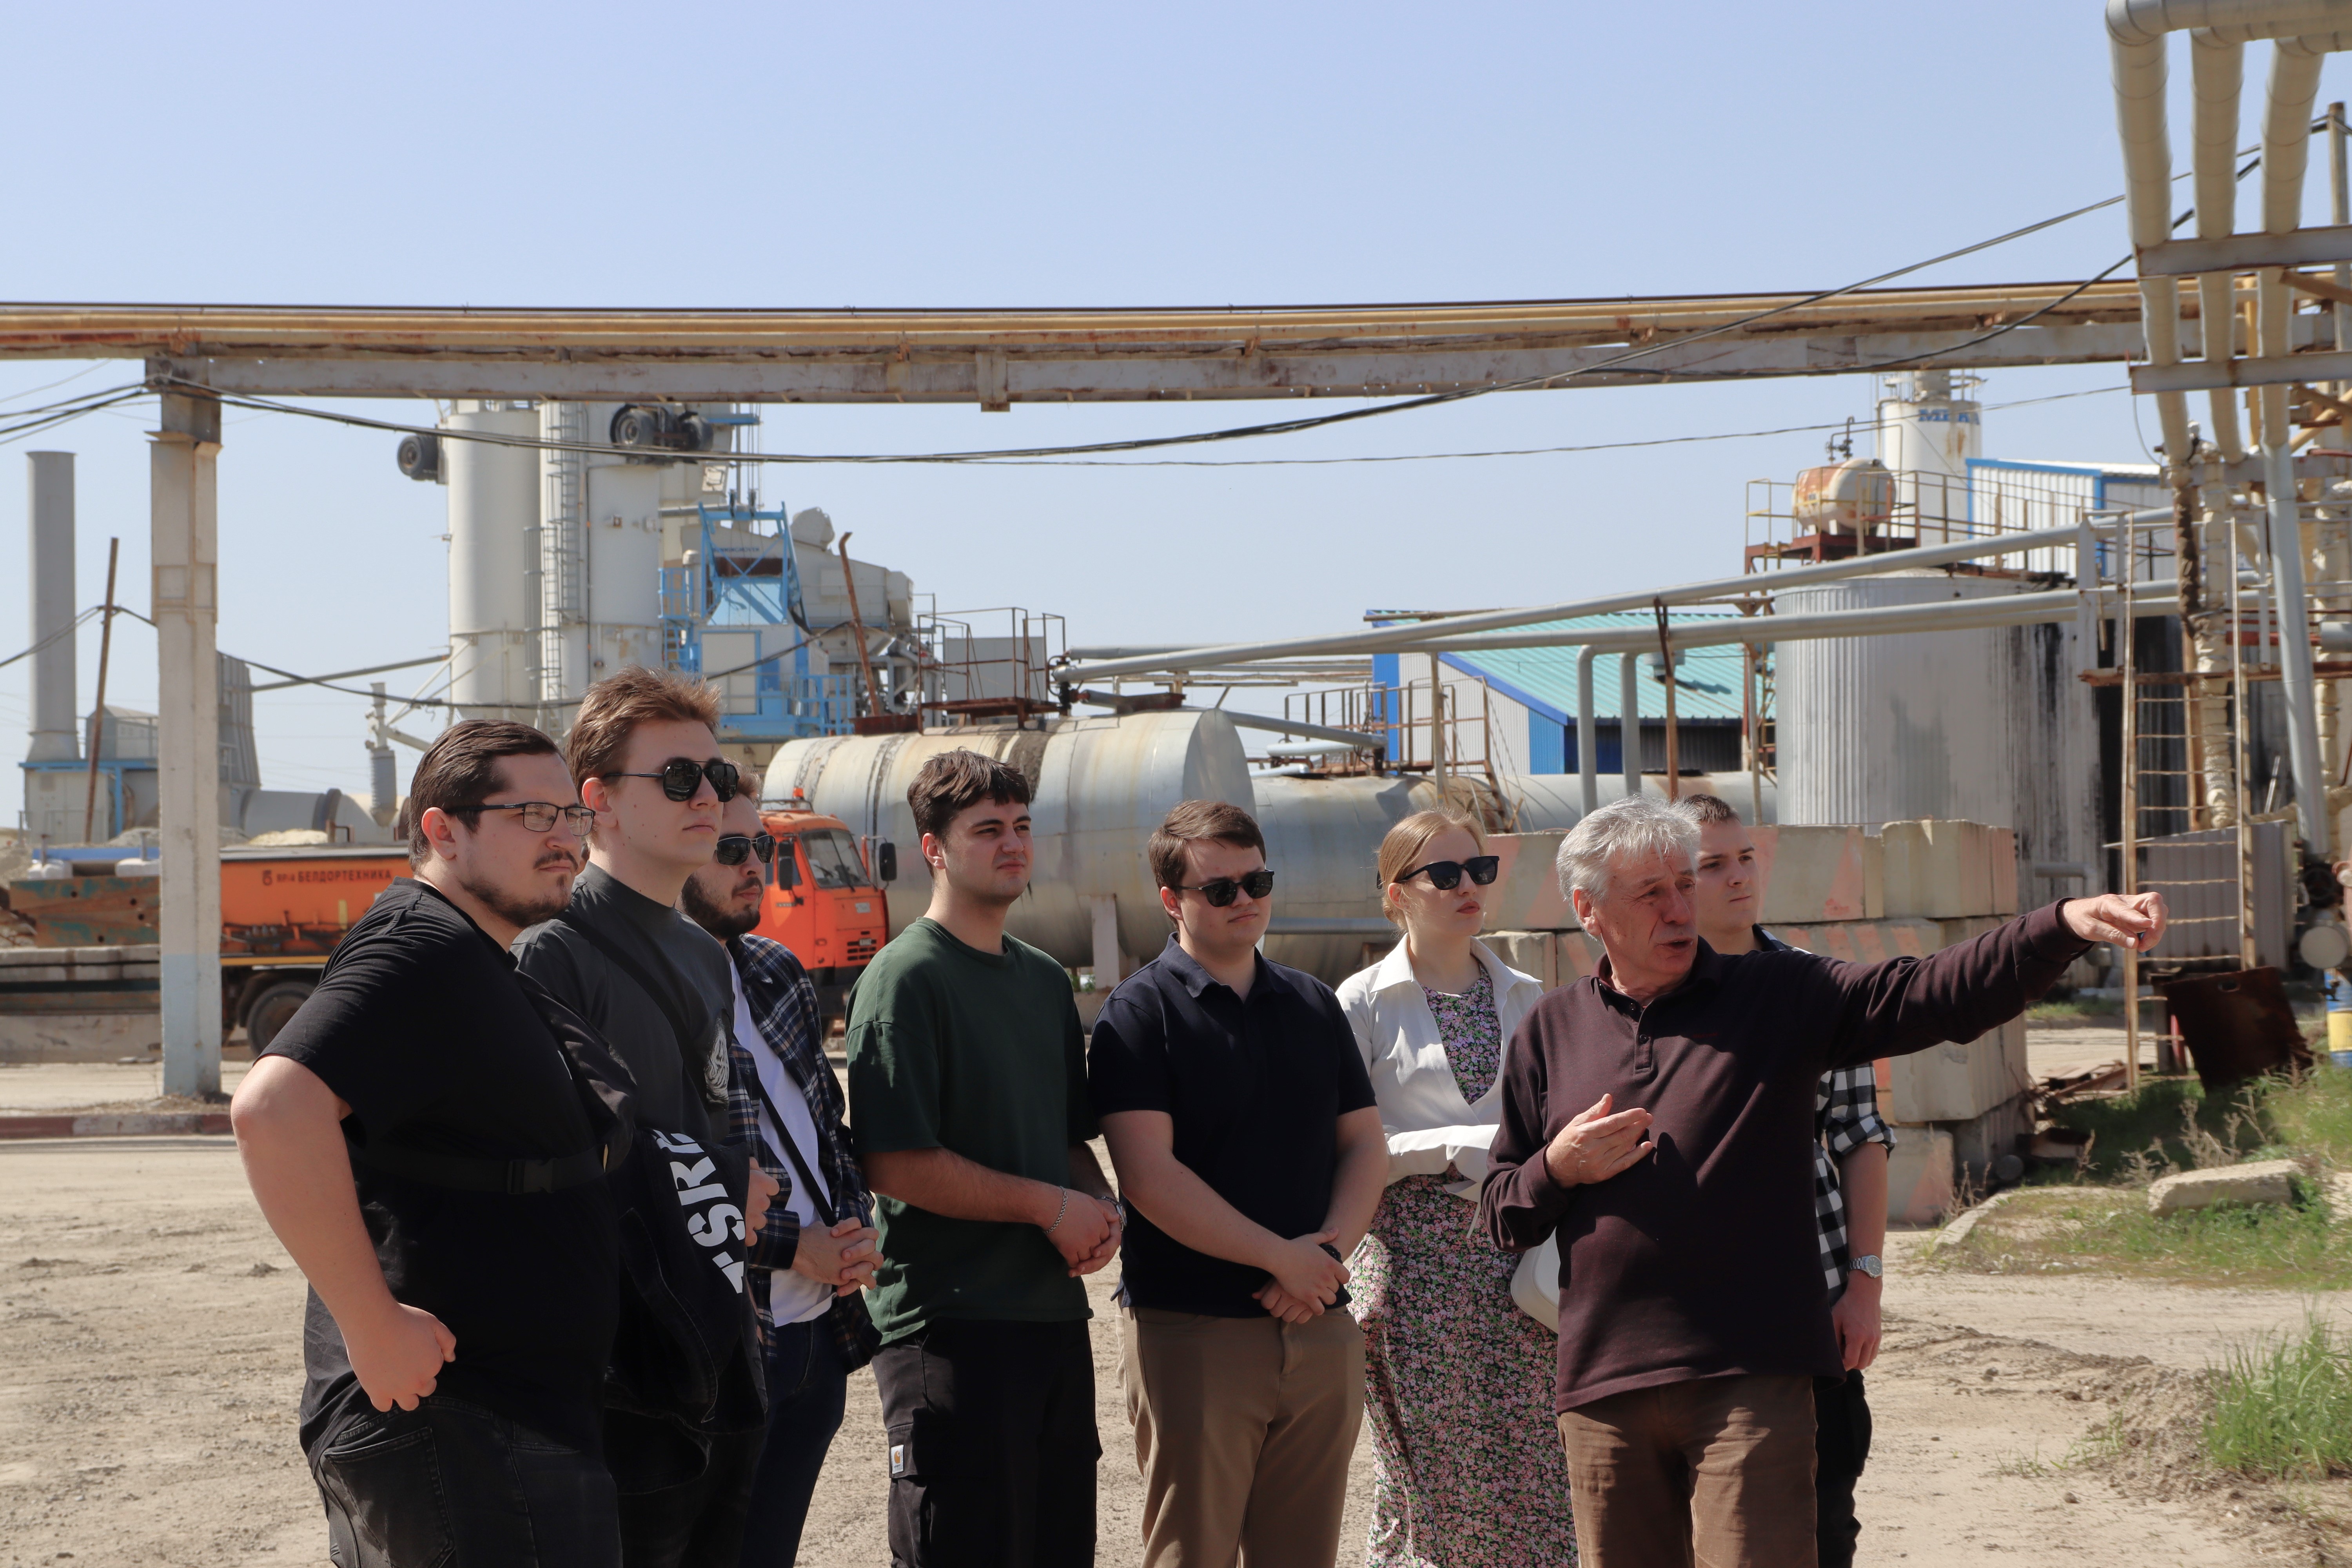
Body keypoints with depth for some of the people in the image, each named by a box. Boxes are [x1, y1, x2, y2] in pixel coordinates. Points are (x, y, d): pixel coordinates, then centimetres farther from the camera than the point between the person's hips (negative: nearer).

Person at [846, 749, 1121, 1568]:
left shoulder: (1046, 979, 16)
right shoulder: (906, 977, -9)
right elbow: (897, 1164, -17)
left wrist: (1100, 1209, 1)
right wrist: (1050, 1206, -13)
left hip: (1055, 1314, 8)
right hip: (952, 1323, -8)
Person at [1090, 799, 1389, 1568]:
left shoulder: (1314, 1005, 14)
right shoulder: (1141, 1013, -4)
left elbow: (1365, 1143, 12)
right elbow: (1149, 1174, -14)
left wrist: (1327, 1255, -6)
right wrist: (1283, 1257, -14)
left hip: (1320, 1326, 5)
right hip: (1191, 1330, -5)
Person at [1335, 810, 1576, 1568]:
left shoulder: (1523, 996, 13)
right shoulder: (1365, 1002, 0)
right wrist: (1456, 1148, -15)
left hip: (1515, 1249, 4)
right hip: (1414, 1257, -4)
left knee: (1531, 1474, 0)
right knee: (1432, 1474, -3)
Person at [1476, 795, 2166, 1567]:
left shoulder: (1779, 996, 6)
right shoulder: (1550, 1033, 12)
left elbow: (1938, 991, -8)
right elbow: (1498, 1213, 16)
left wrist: (2065, 924, -22)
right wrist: (1559, 1169, -6)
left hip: (1750, 1380, -2)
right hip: (1601, 1387, 3)